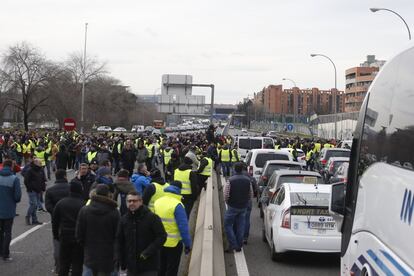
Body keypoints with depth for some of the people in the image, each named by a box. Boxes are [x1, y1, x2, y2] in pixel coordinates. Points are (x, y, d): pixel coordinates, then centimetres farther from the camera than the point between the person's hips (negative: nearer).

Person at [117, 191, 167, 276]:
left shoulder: (152, 217, -9)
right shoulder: (124, 220, 6)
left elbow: (162, 236, -12)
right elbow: (120, 241, 13)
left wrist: (148, 252, -20)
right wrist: (122, 262, 8)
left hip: (149, 267, -5)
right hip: (132, 266, 5)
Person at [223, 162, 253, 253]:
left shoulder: (230, 180, -16)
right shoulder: (248, 180, -3)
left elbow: (226, 195, -14)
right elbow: (251, 195, 5)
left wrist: (228, 203, 5)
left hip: (232, 207, -4)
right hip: (244, 207, 4)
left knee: (228, 225, 7)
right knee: (240, 226, 13)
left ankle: (232, 245, -1)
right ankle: (239, 246, 18)